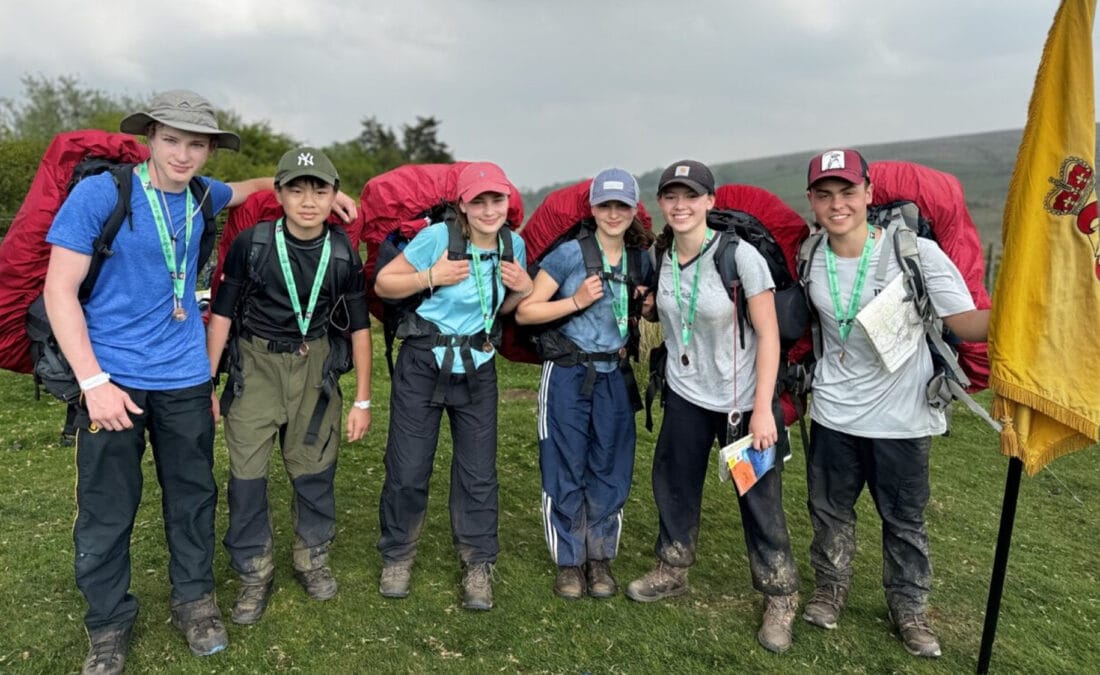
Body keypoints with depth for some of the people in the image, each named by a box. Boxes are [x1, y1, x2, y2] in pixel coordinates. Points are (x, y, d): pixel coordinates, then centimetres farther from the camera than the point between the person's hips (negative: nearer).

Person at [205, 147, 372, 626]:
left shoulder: (343, 254, -5)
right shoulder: (251, 243, -10)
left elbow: (358, 327, 2)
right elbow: (221, 313, -2)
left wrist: (363, 400, 2)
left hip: (314, 365, 1)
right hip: (255, 363, -1)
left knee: (315, 469, 7)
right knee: (247, 472, 0)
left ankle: (312, 558, 30)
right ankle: (254, 573, 19)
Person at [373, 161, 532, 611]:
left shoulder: (513, 244, 1)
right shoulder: (438, 236, -13)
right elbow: (382, 284, -6)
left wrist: (523, 288, -6)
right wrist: (430, 276, -20)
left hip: (477, 370, 3)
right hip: (423, 365, -3)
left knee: (478, 472, 6)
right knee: (408, 468, 4)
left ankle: (477, 566, 22)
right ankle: (397, 557, 27)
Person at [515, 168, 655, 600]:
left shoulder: (640, 260, 6)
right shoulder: (569, 253, -9)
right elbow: (525, 312, -10)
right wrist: (576, 301, -18)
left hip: (614, 376, 4)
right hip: (569, 374, -4)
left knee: (610, 470, 9)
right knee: (565, 470, 3)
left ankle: (601, 558, 24)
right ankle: (569, 560, 19)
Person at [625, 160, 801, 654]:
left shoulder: (739, 255, -17)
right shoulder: (660, 256, -1)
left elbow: (768, 334, -16)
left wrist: (763, 407, -20)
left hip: (743, 399, -5)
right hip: (685, 395, 5)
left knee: (759, 499, 4)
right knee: (674, 484, 14)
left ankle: (780, 599, 23)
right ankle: (671, 572, 36)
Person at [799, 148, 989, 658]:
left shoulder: (915, 252, -17)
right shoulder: (811, 258, -2)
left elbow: (964, 321, -19)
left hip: (900, 416, -3)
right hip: (833, 412, 3)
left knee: (904, 519, 14)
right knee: (829, 507, 18)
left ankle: (908, 606, 36)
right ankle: (830, 585, 41)